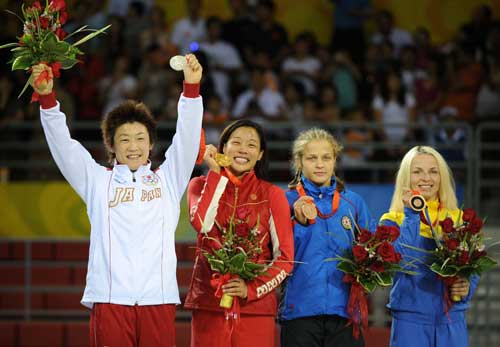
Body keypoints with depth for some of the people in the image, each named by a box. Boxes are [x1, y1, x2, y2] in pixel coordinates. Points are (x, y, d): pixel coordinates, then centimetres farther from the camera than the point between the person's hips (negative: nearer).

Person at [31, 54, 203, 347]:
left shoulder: (167, 180, 17)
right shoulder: (98, 181, 15)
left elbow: (187, 138, 7)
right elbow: (62, 144, 7)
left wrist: (192, 87, -7)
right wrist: (47, 97, -7)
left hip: (158, 297, 1)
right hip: (110, 297, -1)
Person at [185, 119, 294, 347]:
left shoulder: (271, 194, 5)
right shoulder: (201, 185, 9)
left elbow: (285, 258, 2)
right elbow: (201, 224, -13)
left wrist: (252, 289, -13)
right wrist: (215, 173, -6)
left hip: (255, 305, -1)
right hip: (208, 302, 1)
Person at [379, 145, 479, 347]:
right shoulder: (392, 221, 3)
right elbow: (402, 259, -15)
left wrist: (466, 287, -10)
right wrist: (412, 214, -14)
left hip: (452, 321, 2)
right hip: (410, 321, -2)